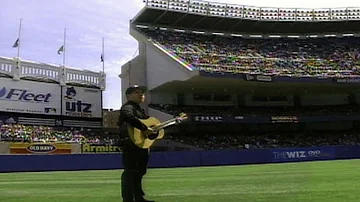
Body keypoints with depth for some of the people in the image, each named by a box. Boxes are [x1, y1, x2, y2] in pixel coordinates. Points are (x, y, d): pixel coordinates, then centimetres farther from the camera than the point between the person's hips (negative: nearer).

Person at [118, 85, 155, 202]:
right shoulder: (128, 107, -11)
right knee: (130, 172, -10)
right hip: (132, 145, -11)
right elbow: (129, 117, -34)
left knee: (139, 172, 17)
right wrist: (144, 129, -33)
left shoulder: (140, 110, 23)